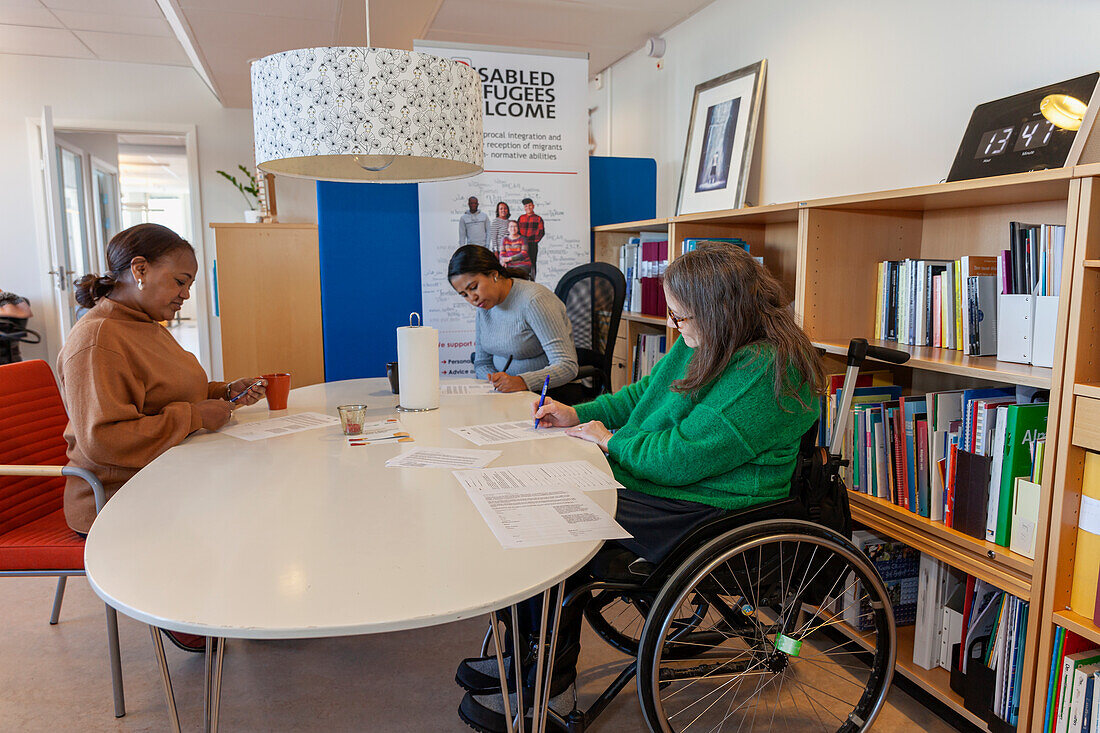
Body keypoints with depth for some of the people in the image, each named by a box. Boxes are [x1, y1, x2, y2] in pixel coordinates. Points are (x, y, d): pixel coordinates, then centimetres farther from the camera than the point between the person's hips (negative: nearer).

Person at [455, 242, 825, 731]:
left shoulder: (762, 375, -24)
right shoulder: (705, 343, 6)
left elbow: (679, 457, -27)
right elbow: (644, 393, 21)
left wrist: (610, 439, -11)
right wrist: (577, 414, 10)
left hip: (705, 517, -10)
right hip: (651, 482, 10)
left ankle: (548, 691, 5)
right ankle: (524, 655, 12)